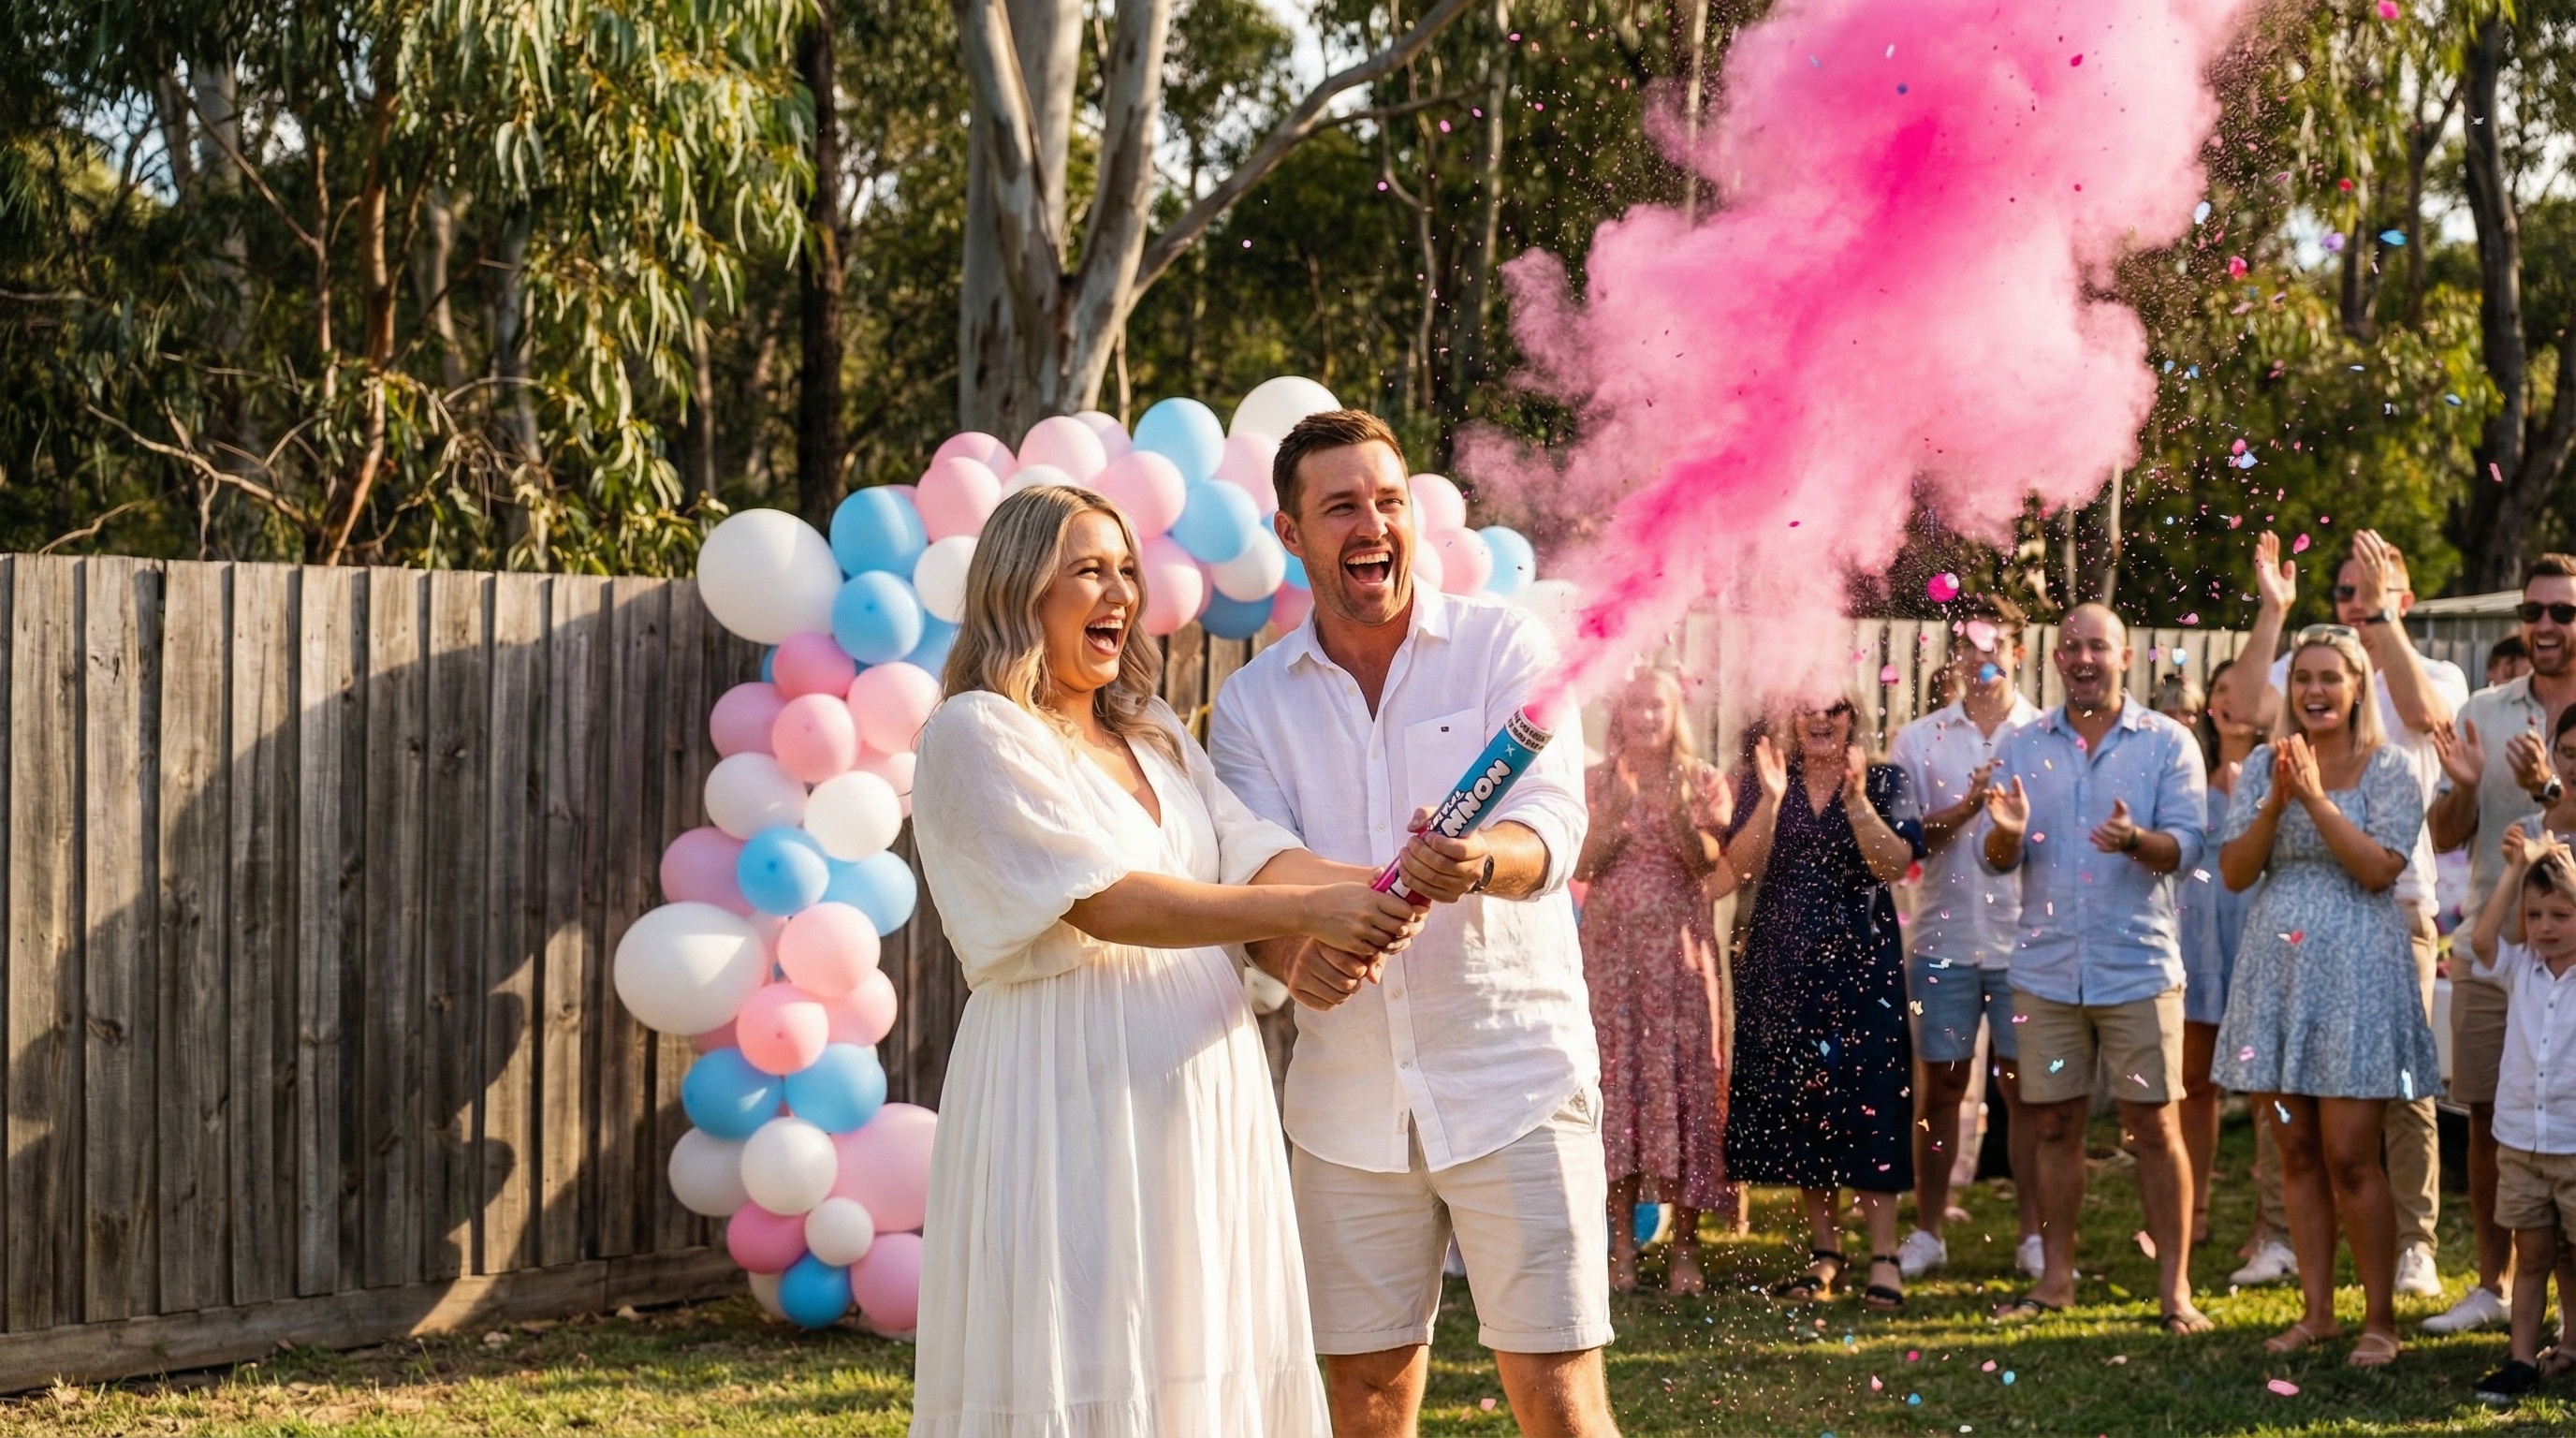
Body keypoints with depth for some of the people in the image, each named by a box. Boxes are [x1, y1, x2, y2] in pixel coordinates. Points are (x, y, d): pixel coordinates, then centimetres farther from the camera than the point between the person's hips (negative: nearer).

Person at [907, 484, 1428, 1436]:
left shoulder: (1154, 732, 18)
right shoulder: (975, 734, -6)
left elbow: (1253, 855, 5)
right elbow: (1102, 901, -17)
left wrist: (1372, 888, -14)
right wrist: (1303, 912, -22)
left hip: (1203, 1089, 7)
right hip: (1073, 1095, -7)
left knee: (1207, 1362, 7)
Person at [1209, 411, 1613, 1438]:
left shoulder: (1504, 646, -1)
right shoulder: (1252, 704, 6)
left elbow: (1552, 830, -13)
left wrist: (1479, 862, -37)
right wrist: (1293, 953, -27)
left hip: (1513, 1078, -3)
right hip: (1347, 1099, 3)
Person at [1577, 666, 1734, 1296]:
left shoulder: (1701, 781, 7)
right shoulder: (1596, 782, 10)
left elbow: (1708, 862, -5)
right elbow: (1578, 866, 2)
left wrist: (1682, 819, -22)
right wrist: (1612, 824, -14)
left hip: (1679, 948, -1)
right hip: (1611, 946, 1)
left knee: (1681, 1078, -6)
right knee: (1616, 1077, -2)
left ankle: (1685, 1245, -3)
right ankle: (1623, 1243, 2)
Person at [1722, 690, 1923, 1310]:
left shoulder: (1885, 780, 4)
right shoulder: (1765, 780, 8)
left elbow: (1895, 864, -9)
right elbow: (1742, 865, -3)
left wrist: (1856, 798, -20)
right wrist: (1772, 798, -16)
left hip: (1861, 959, -2)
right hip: (1782, 962, 2)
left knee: (1868, 1096, -8)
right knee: (1797, 1102, 4)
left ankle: (1883, 1256, -8)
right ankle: (1824, 1251, 12)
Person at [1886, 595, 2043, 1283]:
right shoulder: (1919, 740, 8)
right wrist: (1965, 807, -15)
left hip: (2025, 937, -1)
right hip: (1944, 937, 1)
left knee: (2025, 1085, 2)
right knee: (1941, 1084, 6)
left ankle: (2034, 1232, 9)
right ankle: (1926, 1231, 12)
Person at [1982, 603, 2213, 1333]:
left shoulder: (2168, 743, 1)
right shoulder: (2024, 745, 9)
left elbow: (2185, 846, -9)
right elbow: (1999, 858, 5)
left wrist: (2135, 840, -29)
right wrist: (2007, 832, -18)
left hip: (2138, 965, -3)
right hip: (2046, 967, 3)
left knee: (2154, 1123, -2)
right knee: (2054, 1123, 8)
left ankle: (2174, 1285, 4)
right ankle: (2056, 1277, 17)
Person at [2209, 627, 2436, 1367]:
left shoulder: (2388, 770, -2)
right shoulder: (2264, 766, 9)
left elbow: (2381, 868, -13)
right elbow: (2234, 871, 2)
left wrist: (2315, 795, -18)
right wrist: (2276, 801, -12)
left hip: (2355, 972, -4)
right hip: (2277, 970, 4)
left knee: (2349, 1157, -6)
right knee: (2297, 1153, 8)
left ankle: (2380, 1319, 3)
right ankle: (2317, 1311, 16)